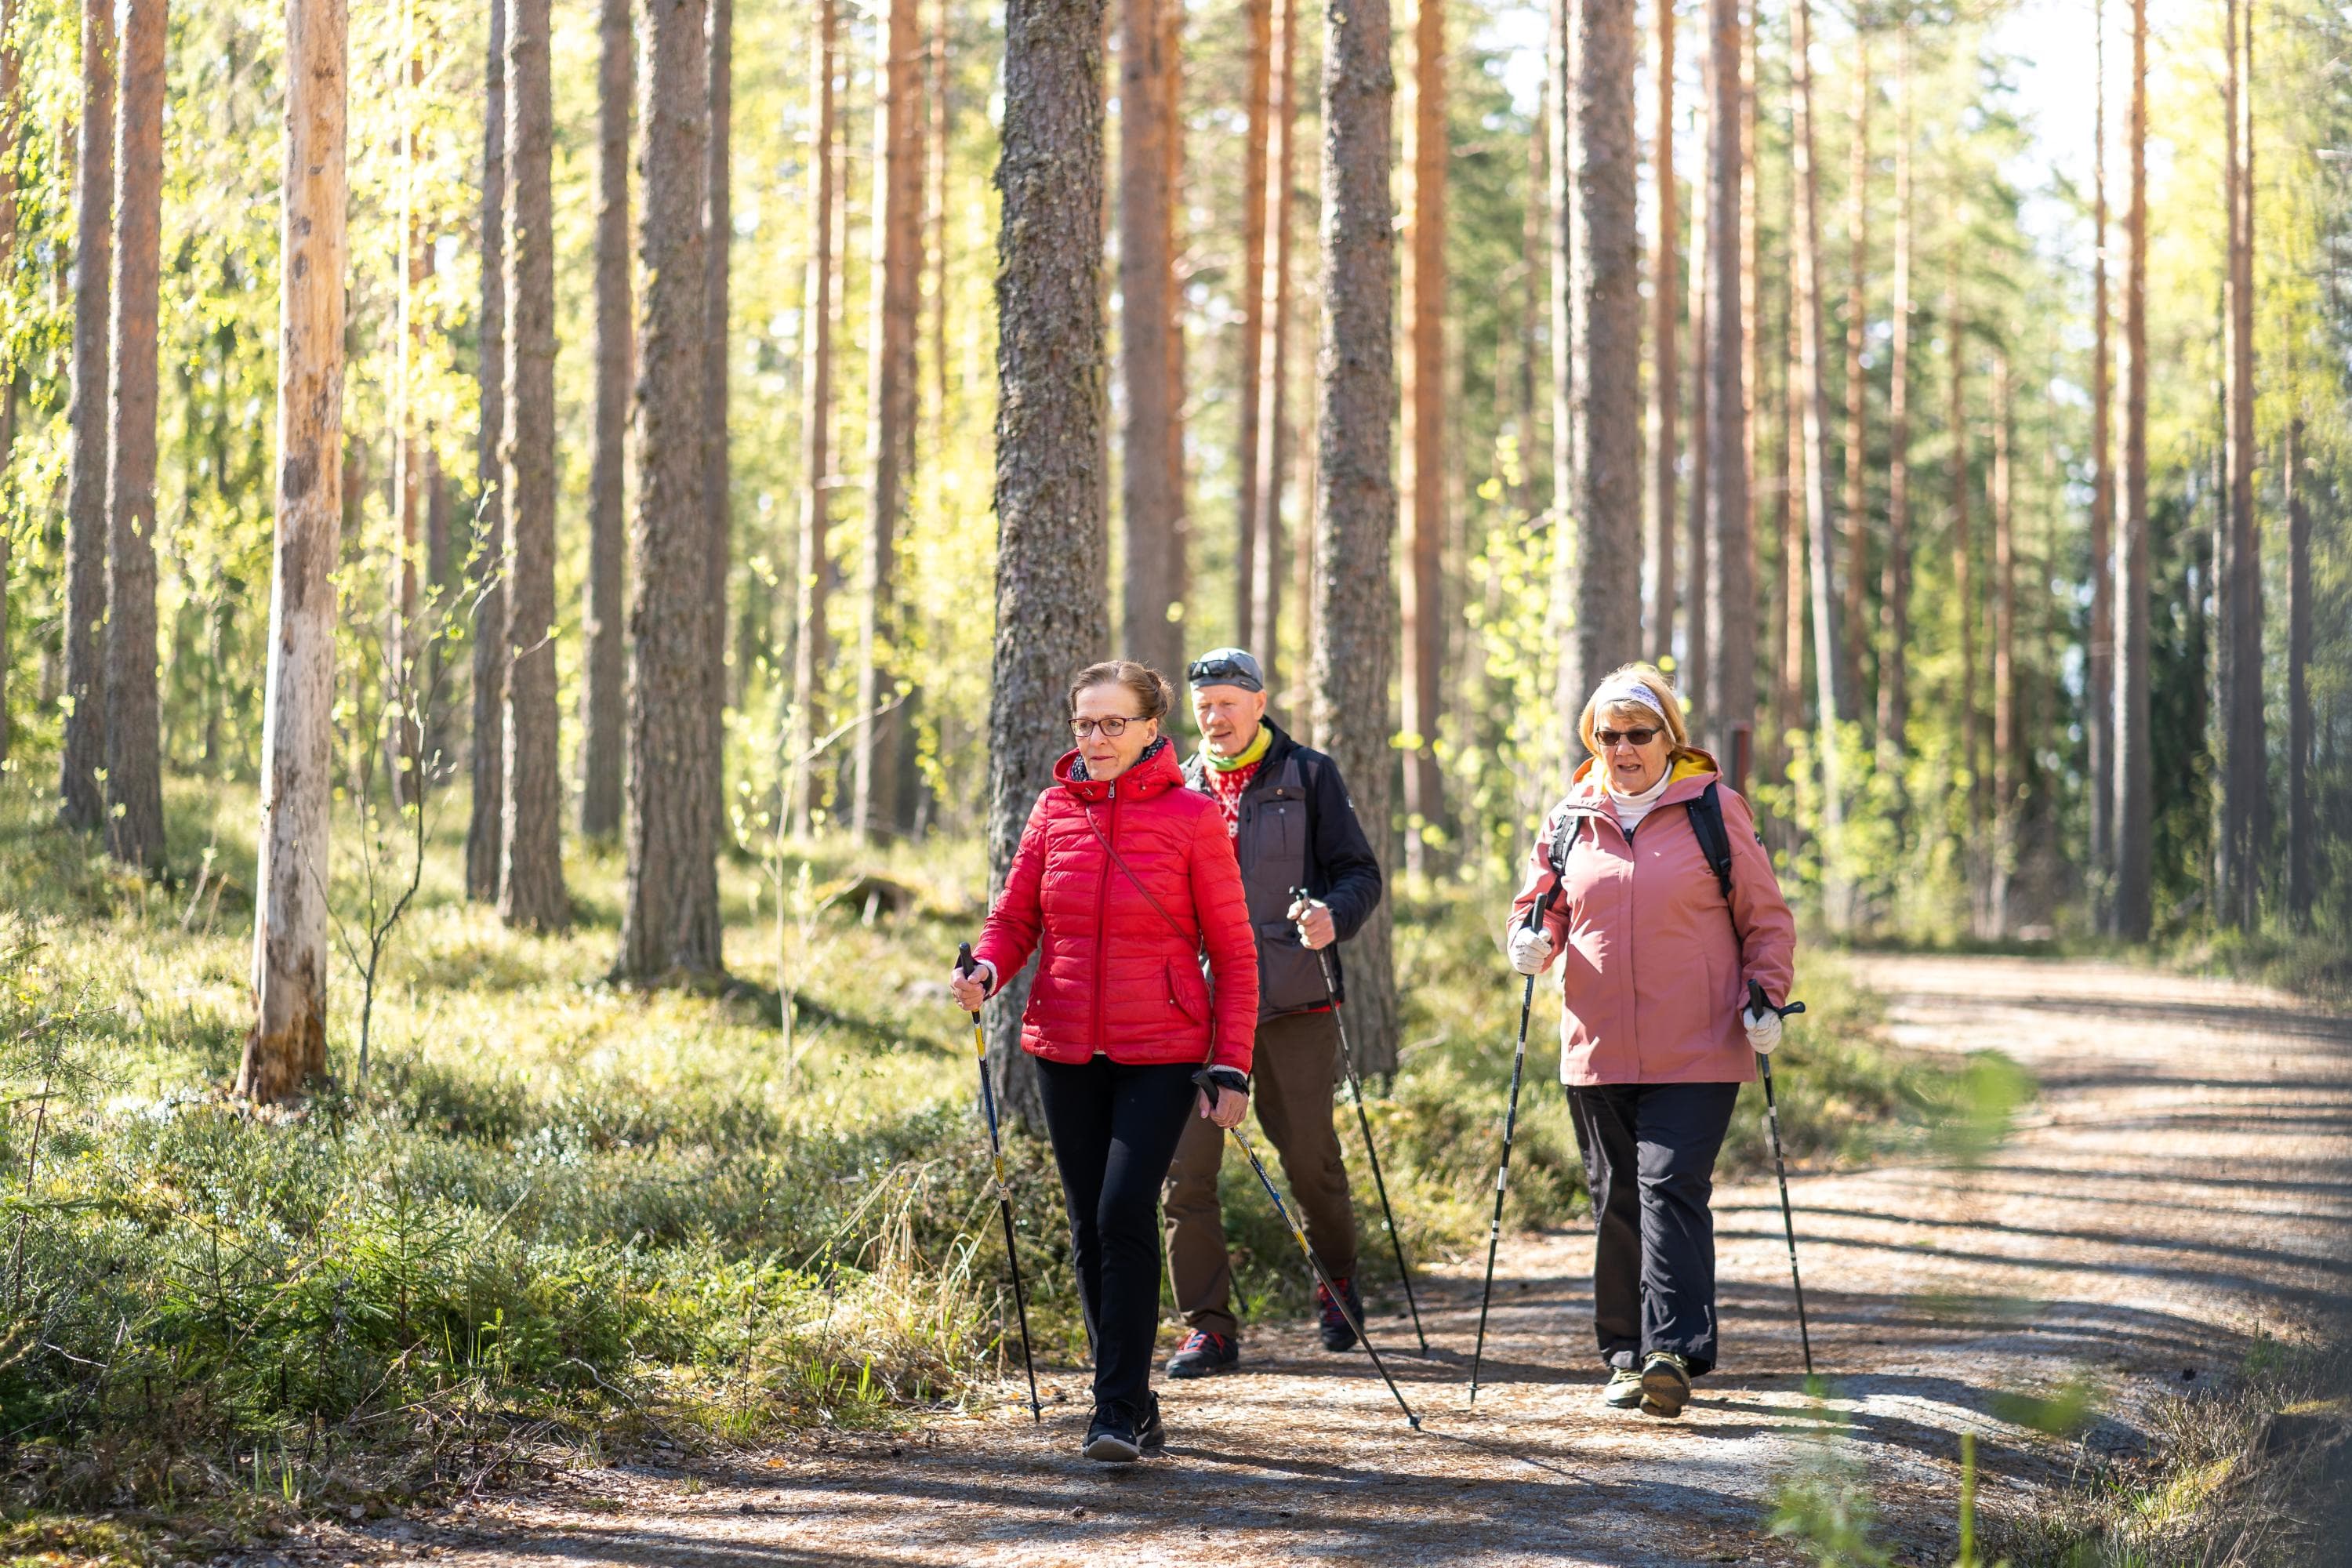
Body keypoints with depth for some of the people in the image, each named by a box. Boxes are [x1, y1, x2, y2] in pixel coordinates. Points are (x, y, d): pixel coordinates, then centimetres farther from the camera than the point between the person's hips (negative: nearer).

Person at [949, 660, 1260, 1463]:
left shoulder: (1191, 817, -4)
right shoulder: (1055, 811, 7)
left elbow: (1233, 953, -2)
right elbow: (1015, 917, 12)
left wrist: (1231, 1067, -6)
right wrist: (985, 971, -11)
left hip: (1160, 1054, -4)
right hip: (1068, 1050, 4)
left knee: (1125, 1212, -16)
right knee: (1090, 1227, 7)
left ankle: (1120, 1409, -11)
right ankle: (1134, 1407, 19)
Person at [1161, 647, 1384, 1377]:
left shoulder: (1308, 776, 5)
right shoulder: (1181, 790, 14)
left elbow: (1360, 872, 2)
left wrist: (1333, 915, -18)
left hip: (1294, 999, -2)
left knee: (1309, 1154, 4)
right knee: (1186, 1165, -7)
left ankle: (1339, 1283, 31)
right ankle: (1208, 1325, 0)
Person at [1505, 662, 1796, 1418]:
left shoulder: (1714, 809, 1)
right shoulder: (1570, 820, 11)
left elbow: (1765, 917, 5)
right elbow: (1542, 901, 19)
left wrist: (1762, 996, -6)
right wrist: (1533, 938, -3)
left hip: (1697, 1052, -4)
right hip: (1598, 1051, 4)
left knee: (1671, 1188, -15)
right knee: (1617, 1201, 7)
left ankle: (1674, 1350, -18)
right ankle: (1626, 1356, 16)